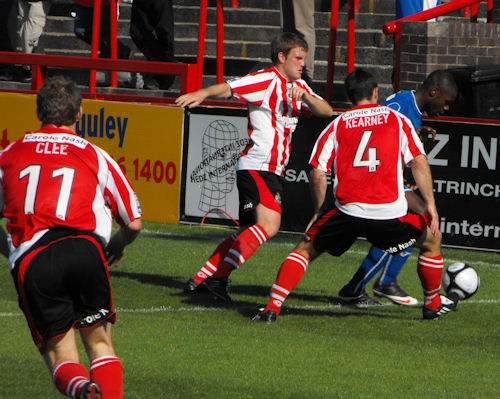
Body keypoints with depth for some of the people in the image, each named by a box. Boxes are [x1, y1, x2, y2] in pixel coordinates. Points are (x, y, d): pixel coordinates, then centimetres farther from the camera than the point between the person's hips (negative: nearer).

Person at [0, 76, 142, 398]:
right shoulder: (96, 157, 19)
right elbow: (134, 224, 24)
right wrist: (118, 245, 46)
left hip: (29, 261, 0)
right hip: (84, 248, 0)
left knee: (59, 354, 7)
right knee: (100, 343, 14)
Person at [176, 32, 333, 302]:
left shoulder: (298, 86, 18)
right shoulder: (266, 80, -8)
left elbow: (326, 111, 11)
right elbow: (228, 88, -19)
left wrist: (305, 97, -9)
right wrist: (201, 94, -38)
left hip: (272, 172, 10)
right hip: (256, 166, -10)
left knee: (248, 233, 13)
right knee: (269, 225, -25)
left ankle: (199, 280, 18)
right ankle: (219, 277, -26)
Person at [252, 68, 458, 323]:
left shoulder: (337, 125, 13)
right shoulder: (397, 120, 13)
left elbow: (317, 173, 5)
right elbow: (418, 161, 3)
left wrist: (318, 213, 16)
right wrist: (430, 205, 4)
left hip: (347, 210, 1)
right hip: (390, 213, -1)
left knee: (305, 250, 18)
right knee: (431, 240, 26)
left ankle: (272, 307, 1)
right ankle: (433, 304, 36)